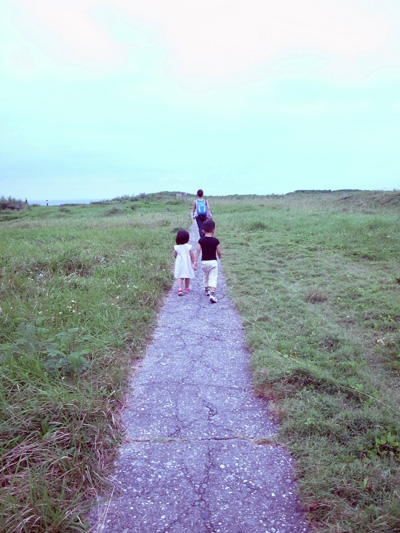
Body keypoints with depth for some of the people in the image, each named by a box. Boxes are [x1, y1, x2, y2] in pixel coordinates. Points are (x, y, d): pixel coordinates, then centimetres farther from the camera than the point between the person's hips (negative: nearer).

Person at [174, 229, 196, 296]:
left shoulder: (176, 247, -8)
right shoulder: (189, 247, -11)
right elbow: (192, 256, -6)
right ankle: (187, 288, 33)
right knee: (187, 276, 17)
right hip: (187, 264, 0)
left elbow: (175, 256, 4)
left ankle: (180, 289, -16)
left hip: (179, 264, 0)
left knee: (179, 277, 2)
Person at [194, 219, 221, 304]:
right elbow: (218, 252, -3)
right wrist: (219, 256, 20)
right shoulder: (215, 241, -9)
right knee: (213, 278, -3)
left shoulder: (201, 240, -4)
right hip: (213, 261, -3)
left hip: (204, 261, 3)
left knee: (205, 276, 24)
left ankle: (206, 290, 42)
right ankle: (212, 294, -18)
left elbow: (198, 250, -9)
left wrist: (195, 261, -8)